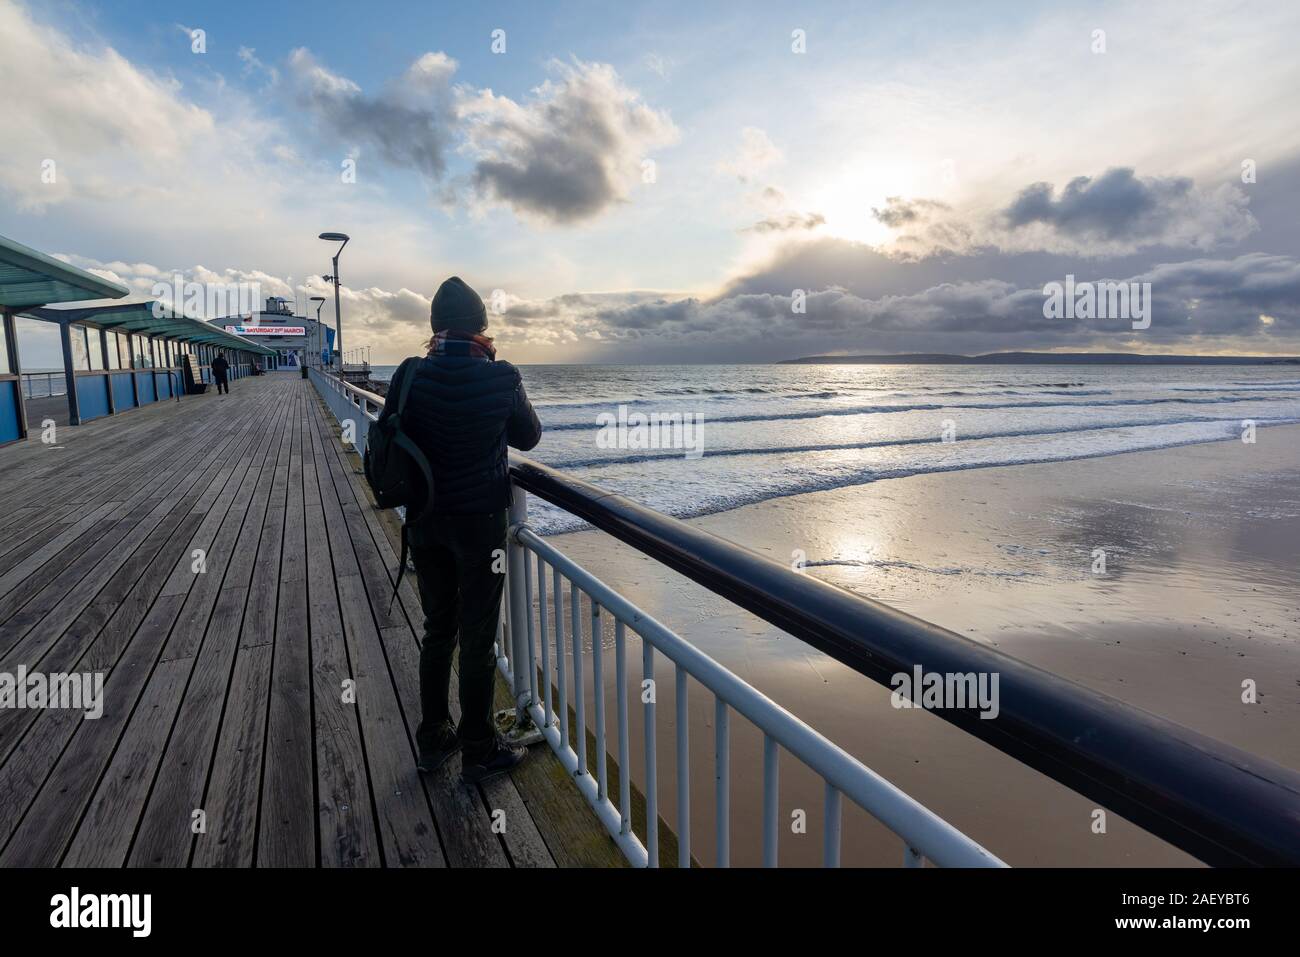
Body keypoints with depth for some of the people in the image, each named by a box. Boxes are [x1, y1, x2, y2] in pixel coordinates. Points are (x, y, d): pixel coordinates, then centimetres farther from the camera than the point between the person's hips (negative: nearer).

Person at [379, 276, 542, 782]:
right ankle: (478, 751, 20)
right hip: (479, 521, -3)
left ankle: (433, 740, 31)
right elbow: (528, 437, 2)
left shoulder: (411, 375, -6)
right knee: (477, 637, 7)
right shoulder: (500, 378, -14)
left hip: (426, 521, 4)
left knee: (437, 630, 18)